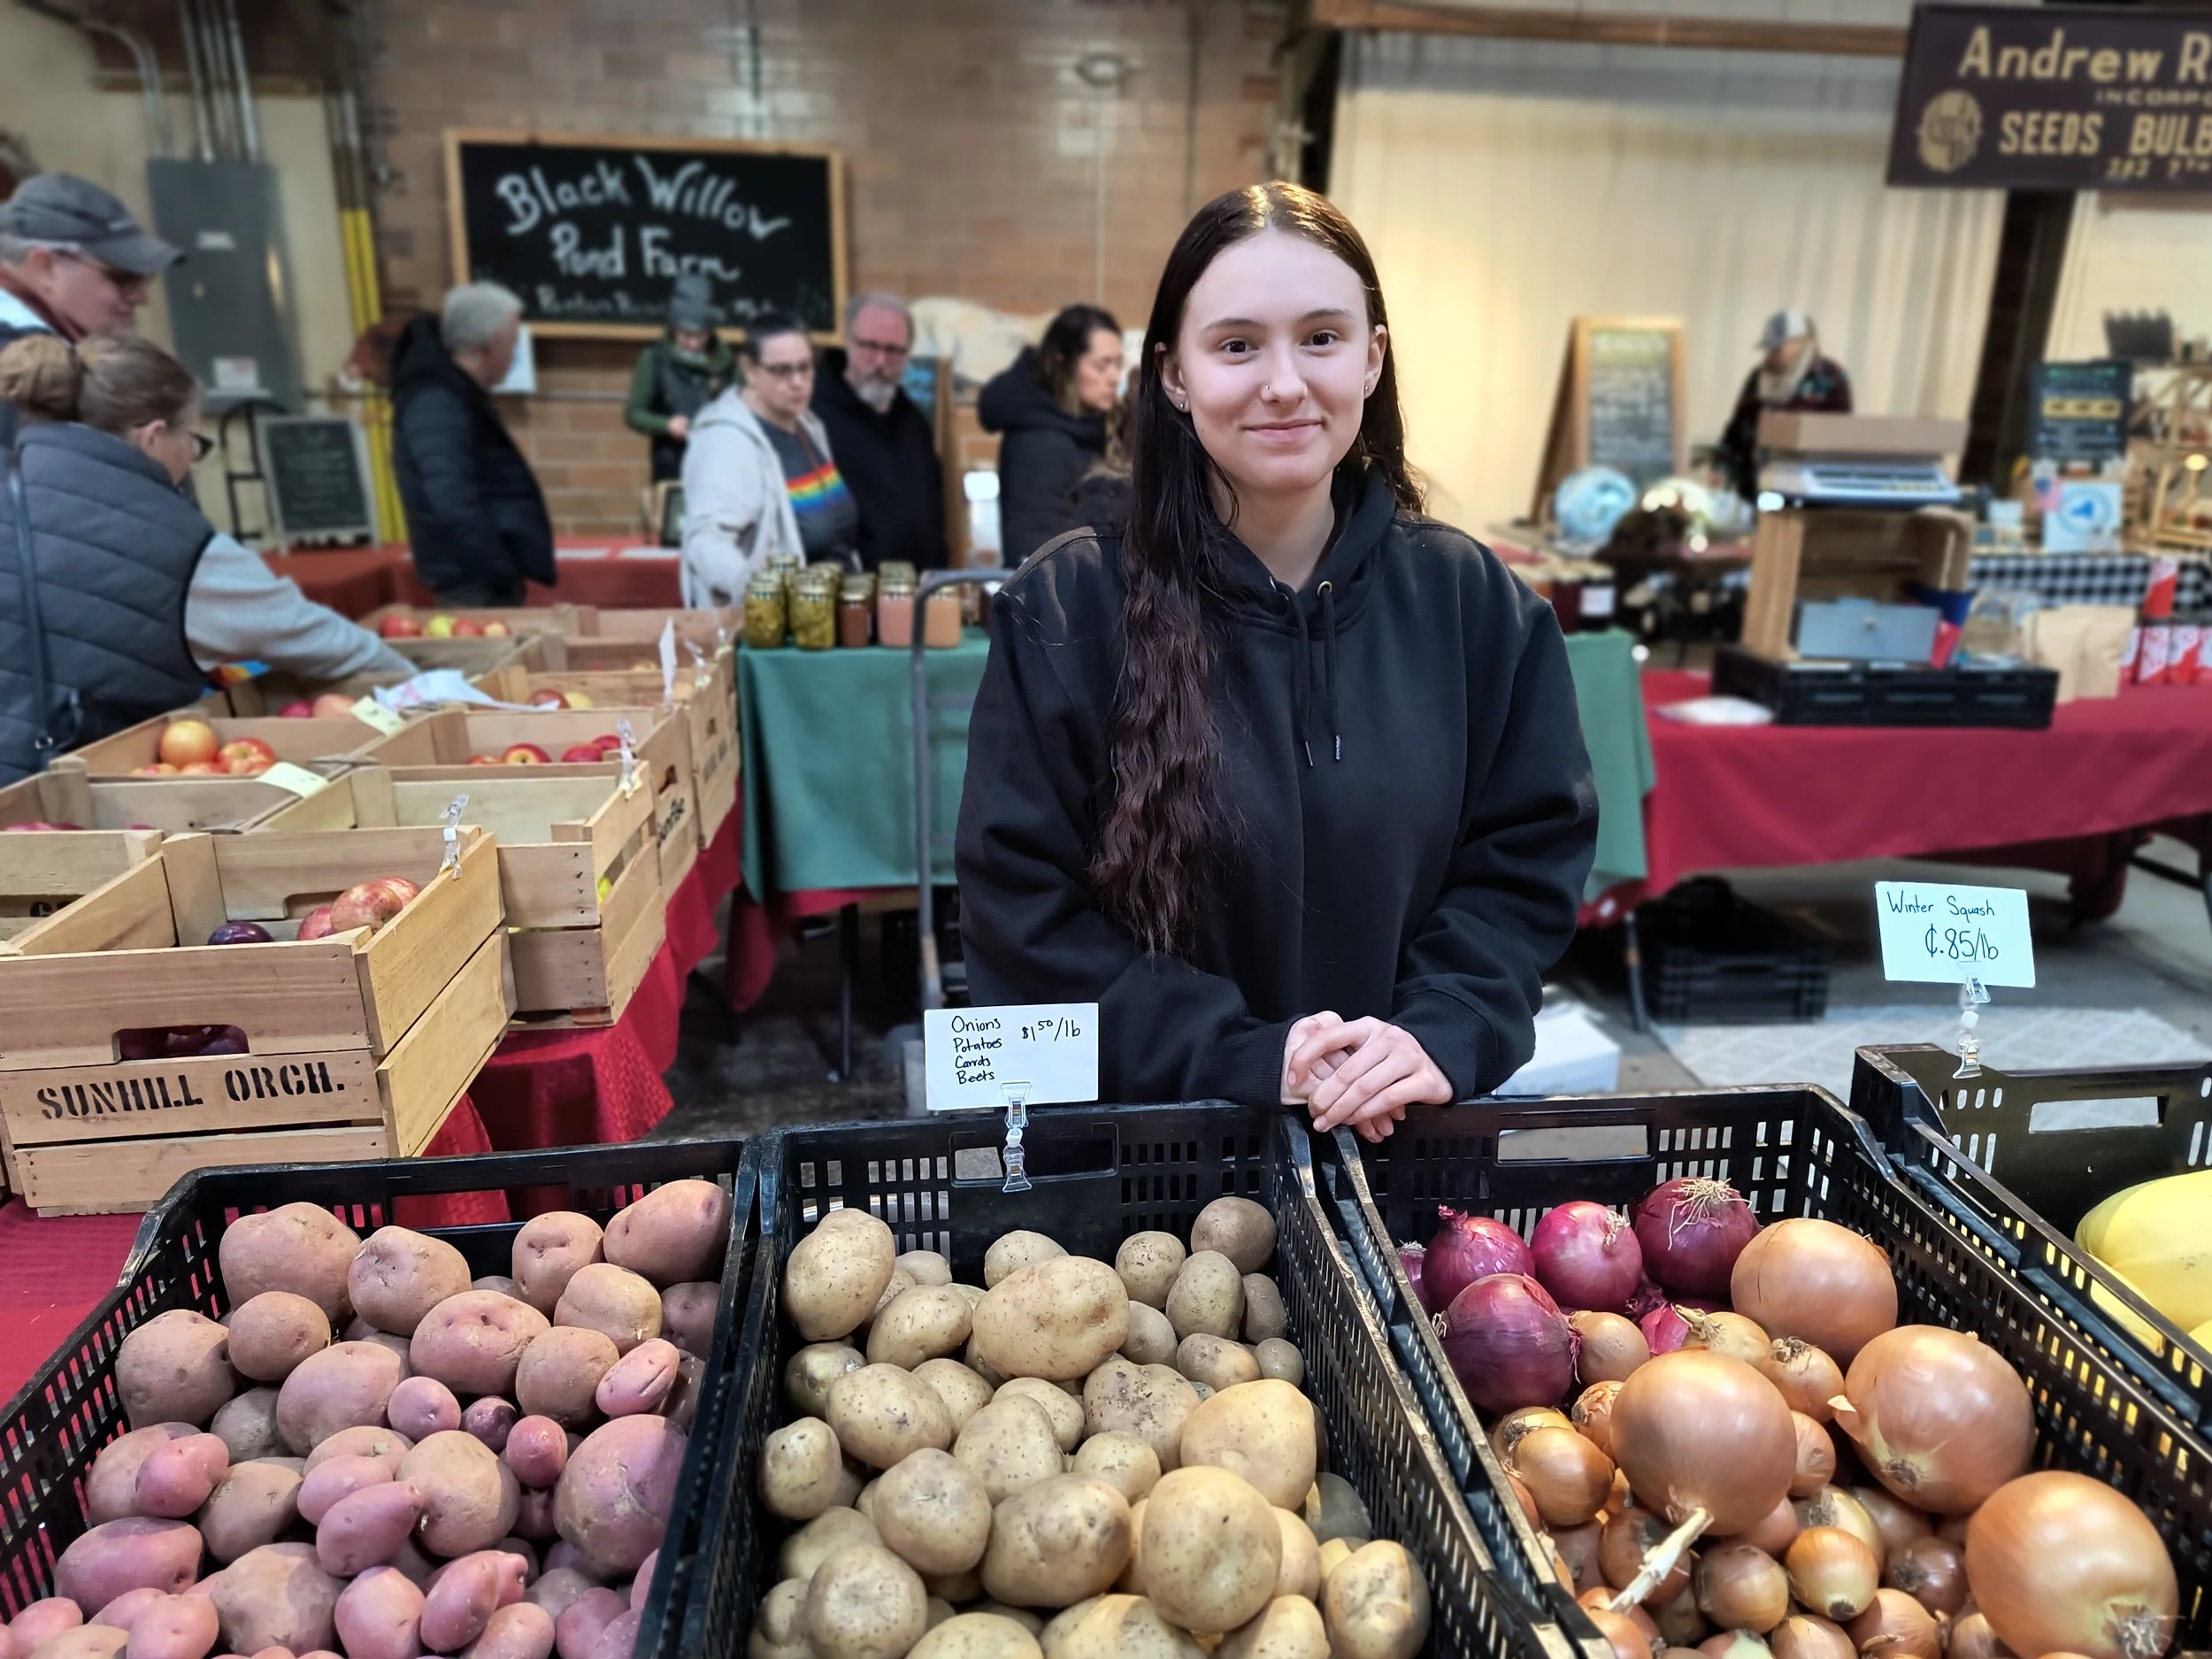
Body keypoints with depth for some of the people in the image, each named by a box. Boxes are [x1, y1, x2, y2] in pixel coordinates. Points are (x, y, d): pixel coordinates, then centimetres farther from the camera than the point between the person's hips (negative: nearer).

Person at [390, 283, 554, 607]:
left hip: (485, 576, 11)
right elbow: (453, 503, -28)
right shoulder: (437, 403, -18)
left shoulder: (456, 395, 16)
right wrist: (501, 572, -22)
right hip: (477, 583, -11)